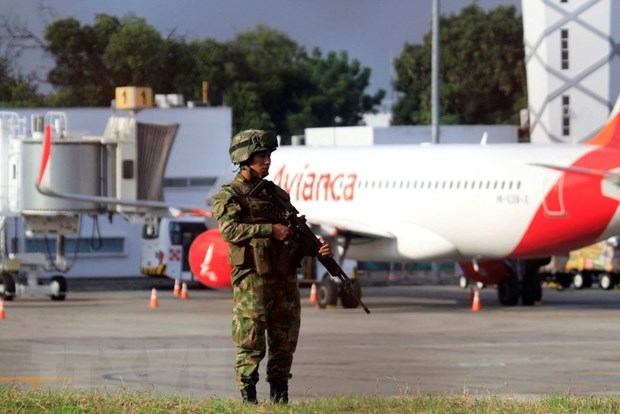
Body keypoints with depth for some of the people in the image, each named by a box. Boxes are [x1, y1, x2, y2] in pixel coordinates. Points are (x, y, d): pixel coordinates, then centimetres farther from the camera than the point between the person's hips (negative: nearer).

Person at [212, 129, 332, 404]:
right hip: (251, 281, -6)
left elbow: (296, 234, 17)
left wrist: (318, 248, -3)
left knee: (284, 345, 6)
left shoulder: (277, 194, 18)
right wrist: (271, 230, -20)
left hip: (285, 280, 6)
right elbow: (230, 230, -16)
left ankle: (279, 399, 13)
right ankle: (248, 399, -3)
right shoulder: (229, 195, 0)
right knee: (251, 345, -6)